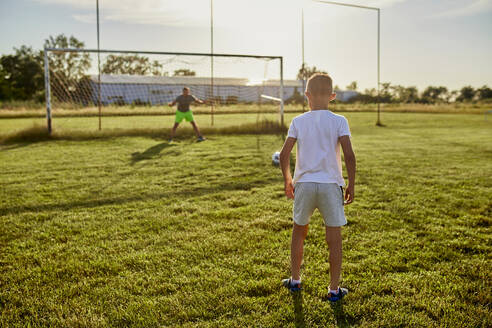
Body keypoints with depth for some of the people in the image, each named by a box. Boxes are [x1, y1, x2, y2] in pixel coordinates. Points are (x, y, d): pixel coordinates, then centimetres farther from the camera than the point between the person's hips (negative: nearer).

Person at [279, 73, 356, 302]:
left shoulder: (298, 122, 0)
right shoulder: (339, 121, -4)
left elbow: (284, 154, -2)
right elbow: (349, 155, -10)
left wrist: (287, 180, 12)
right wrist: (351, 184, 1)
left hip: (304, 184, 2)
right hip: (331, 184, -1)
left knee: (299, 232, 19)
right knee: (334, 239, 8)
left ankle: (295, 280, 30)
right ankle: (334, 289, 15)